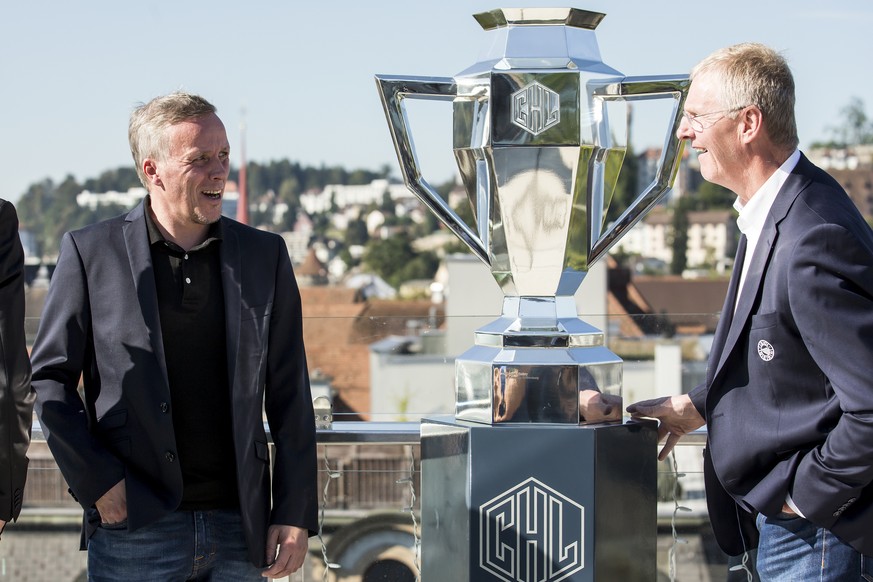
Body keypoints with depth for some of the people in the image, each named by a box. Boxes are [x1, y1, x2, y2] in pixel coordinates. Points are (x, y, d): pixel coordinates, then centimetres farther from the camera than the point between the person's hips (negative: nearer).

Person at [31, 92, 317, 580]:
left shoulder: (264, 255, 8)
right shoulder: (91, 253, 2)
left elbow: (290, 398, 8)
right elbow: (50, 379, 4)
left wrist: (296, 514, 2)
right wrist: (96, 482, -5)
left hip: (239, 531, 2)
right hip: (135, 531, -2)